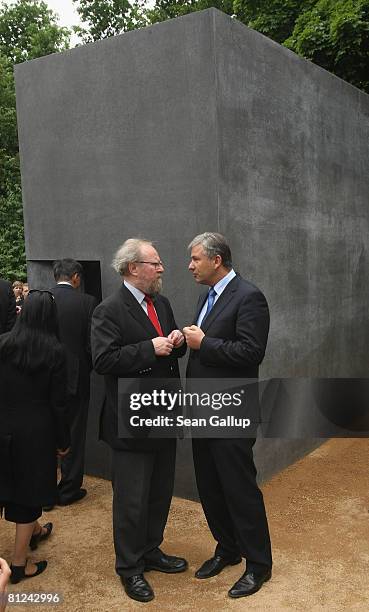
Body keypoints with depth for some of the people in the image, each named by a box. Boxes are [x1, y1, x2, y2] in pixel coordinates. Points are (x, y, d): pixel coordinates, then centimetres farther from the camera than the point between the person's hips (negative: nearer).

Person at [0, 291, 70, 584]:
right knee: (29, 489, 10)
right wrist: (63, 441, 0)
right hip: (36, 430, -3)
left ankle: (34, 531, 47)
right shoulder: (55, 351, -14)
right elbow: (58, 402, -11)